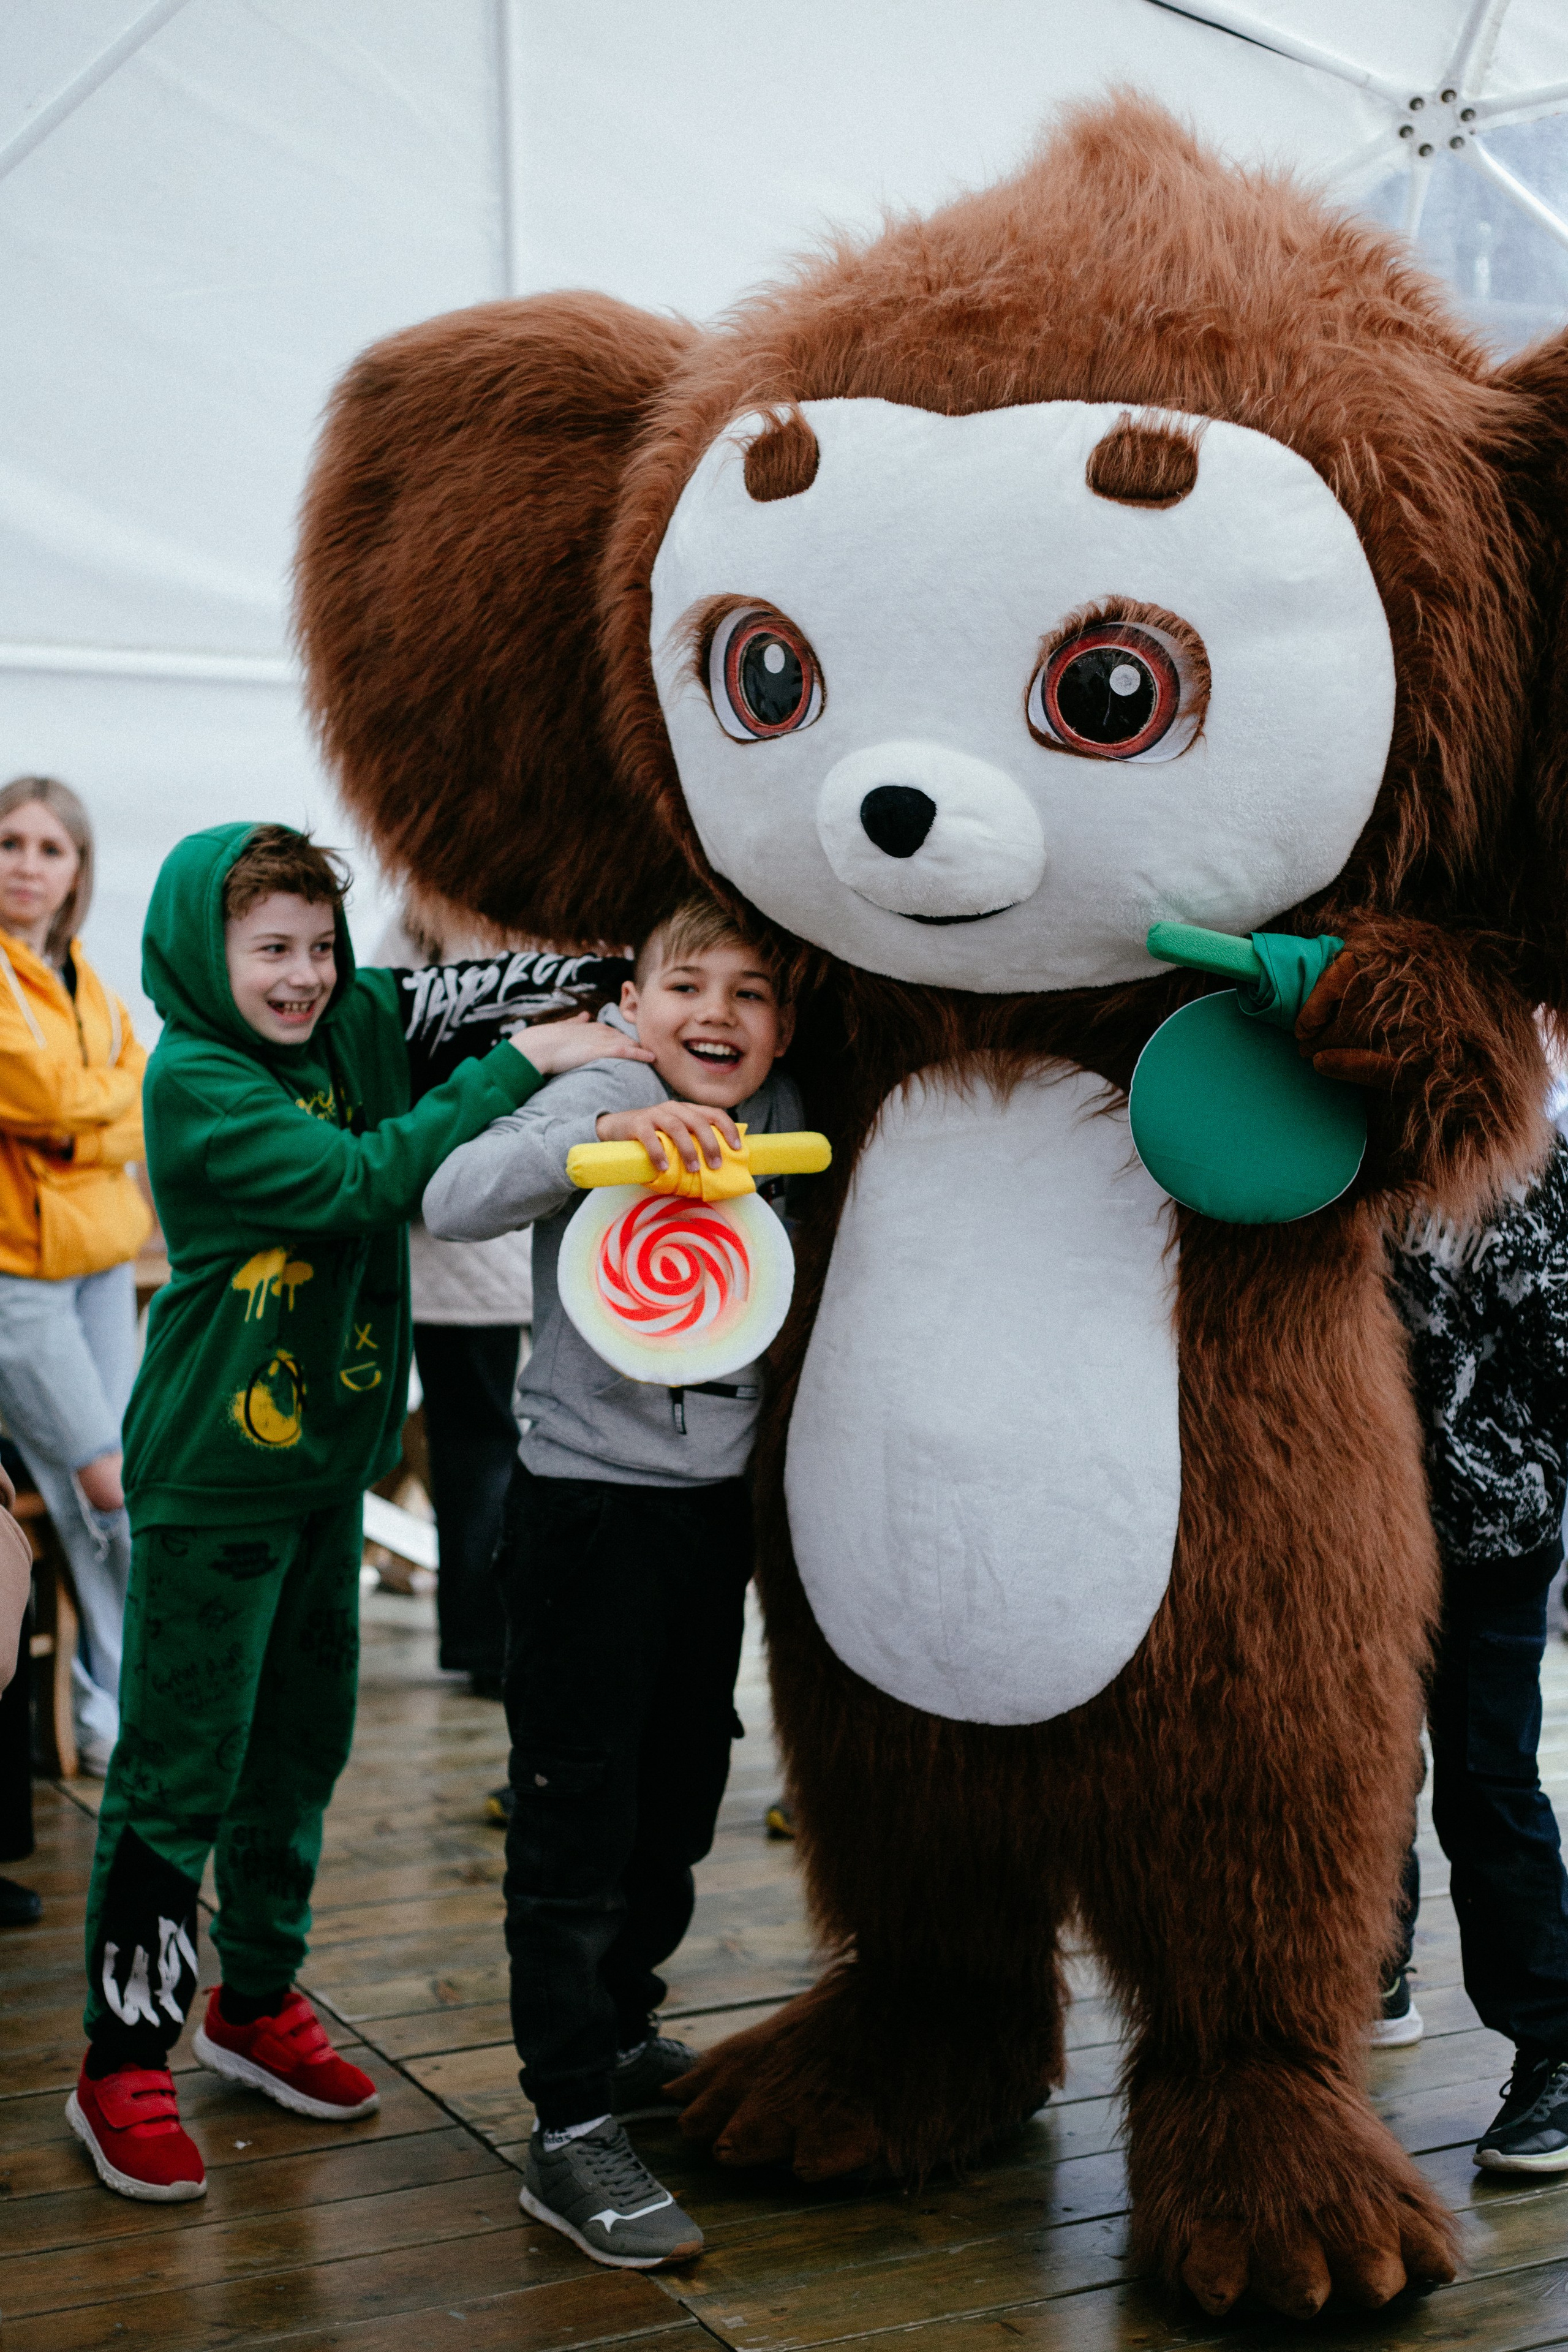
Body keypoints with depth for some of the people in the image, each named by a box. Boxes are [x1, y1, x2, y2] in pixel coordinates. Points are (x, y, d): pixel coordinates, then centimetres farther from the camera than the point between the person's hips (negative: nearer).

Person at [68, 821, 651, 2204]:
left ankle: (260, 2002, 34)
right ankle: (125, 2066, 13)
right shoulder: (192, 1077, -15)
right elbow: (357, 1179, -24)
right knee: (179, 1772, 0)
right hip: (211, 1479, -7)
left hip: (330, 1460, 7)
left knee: (302, 1747, 17)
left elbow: (485, 992, 7)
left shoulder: (366, 1023, 3)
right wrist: (521, 1064, -22)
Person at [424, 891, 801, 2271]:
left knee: (680, 1797, 19)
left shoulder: (778, 1119, 4)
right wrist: (606, 1128, -43)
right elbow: (452, 1201, -31)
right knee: (577, 1820, -2)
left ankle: (620, 2037, 38)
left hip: (716, 1504, 7)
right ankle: (571, 2131, 5)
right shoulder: (602, 1097, -14)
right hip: (589, 1502, -7)